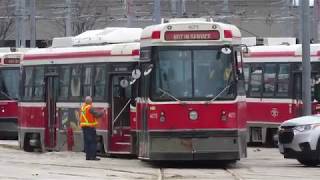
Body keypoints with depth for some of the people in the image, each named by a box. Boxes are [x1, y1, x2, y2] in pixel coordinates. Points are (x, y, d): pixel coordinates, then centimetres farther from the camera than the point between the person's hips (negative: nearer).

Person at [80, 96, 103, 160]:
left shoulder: (82, 107, 11)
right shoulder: (90, 108, -14)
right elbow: (97, 114, -16)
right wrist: (102, 112, 3)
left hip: (84, 126, 8)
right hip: (90, 126, -8)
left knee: (87, 142, 9)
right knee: (93, 142, -5)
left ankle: (88, 156, 10)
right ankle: (93, 156, -8)